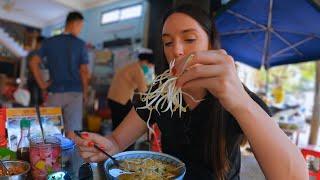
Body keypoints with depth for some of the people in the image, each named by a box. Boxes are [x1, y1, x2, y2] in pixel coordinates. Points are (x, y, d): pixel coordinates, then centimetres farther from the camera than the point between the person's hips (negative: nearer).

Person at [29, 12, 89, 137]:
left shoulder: (49, 42, 7)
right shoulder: (80, 44, -2)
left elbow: (33, 62, 3)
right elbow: (84, 71, -5)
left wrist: (42, 84, 6)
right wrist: (85, 93, 4)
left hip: (54, 92, 3)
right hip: (74, 92, -2)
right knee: (73, 131, 1)